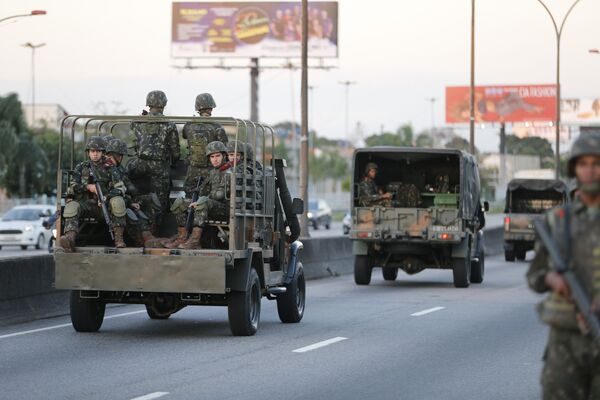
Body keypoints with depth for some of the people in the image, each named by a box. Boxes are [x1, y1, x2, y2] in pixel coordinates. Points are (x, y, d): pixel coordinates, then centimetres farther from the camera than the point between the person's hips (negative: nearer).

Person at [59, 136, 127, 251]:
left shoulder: (110, 168, 9)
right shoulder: (81, 167, 14)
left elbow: (121, 188, -3)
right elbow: (72, 187, 4)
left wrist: (106, 196, -21)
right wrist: (87, 187, -15)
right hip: (85, 203, 1)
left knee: (117, 201, -32)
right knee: (71, 206, -31)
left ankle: (119, 238, -31)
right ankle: (70, 237, -55)